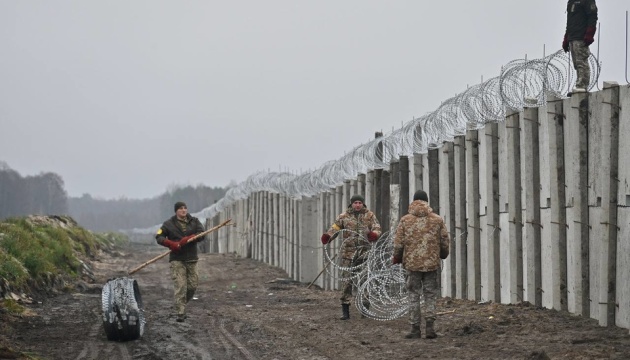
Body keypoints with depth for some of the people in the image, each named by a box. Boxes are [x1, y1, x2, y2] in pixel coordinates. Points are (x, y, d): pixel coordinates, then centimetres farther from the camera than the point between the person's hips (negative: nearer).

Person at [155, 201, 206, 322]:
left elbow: (202, 233, -5)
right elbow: (159, 237, 1)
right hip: (177, 259, -3)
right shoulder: (169, 224, 4)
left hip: (191, 259, 3)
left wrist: (188, 239, -20)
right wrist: (171, 244, -17)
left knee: (193, 285, 4)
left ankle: (182, 304, 28)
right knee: (180, 286, -11)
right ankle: (180, 313, -11)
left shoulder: (194, 221, 9)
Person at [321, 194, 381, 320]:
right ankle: (345, 309, 5)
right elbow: (335, 227, 1)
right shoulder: (344, 216, 6)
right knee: (347, 279, 0)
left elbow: (377, 228, -1)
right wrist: (328, 236, -20)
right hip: (349, 251, 0)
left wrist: (374, 234, -25)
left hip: (365, 250, 0)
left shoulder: (369, 215, 7)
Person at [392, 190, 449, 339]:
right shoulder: (437, 220, 1)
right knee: (430, 295, 9)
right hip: (432, 264, 1)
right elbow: (445, 243, 5)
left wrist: (397, 258, 15)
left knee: (414, 296, 7)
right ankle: (429, 326, -2)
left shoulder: (405, 220, -2)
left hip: (412, 264, 0)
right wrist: (442, 255, 25)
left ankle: (415, 328, 6)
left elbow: (398, 243, -2)